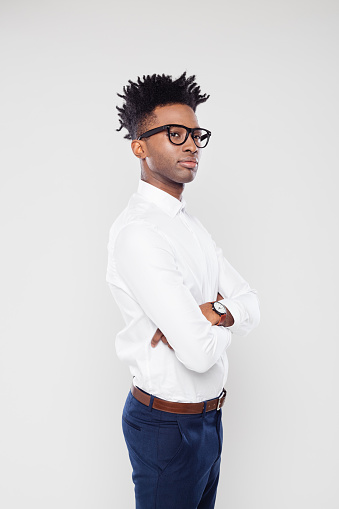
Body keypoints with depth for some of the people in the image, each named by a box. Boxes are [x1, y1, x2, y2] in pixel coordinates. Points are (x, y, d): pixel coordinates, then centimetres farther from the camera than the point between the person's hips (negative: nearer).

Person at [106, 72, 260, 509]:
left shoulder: (191, 226, 8)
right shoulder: (137, 231, -24)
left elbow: (251, 306, 1)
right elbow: (200, 352, -30)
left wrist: (212, 312, -20)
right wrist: (227, 315, -8)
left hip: (208, 417, 9)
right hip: (168, 425, -8)